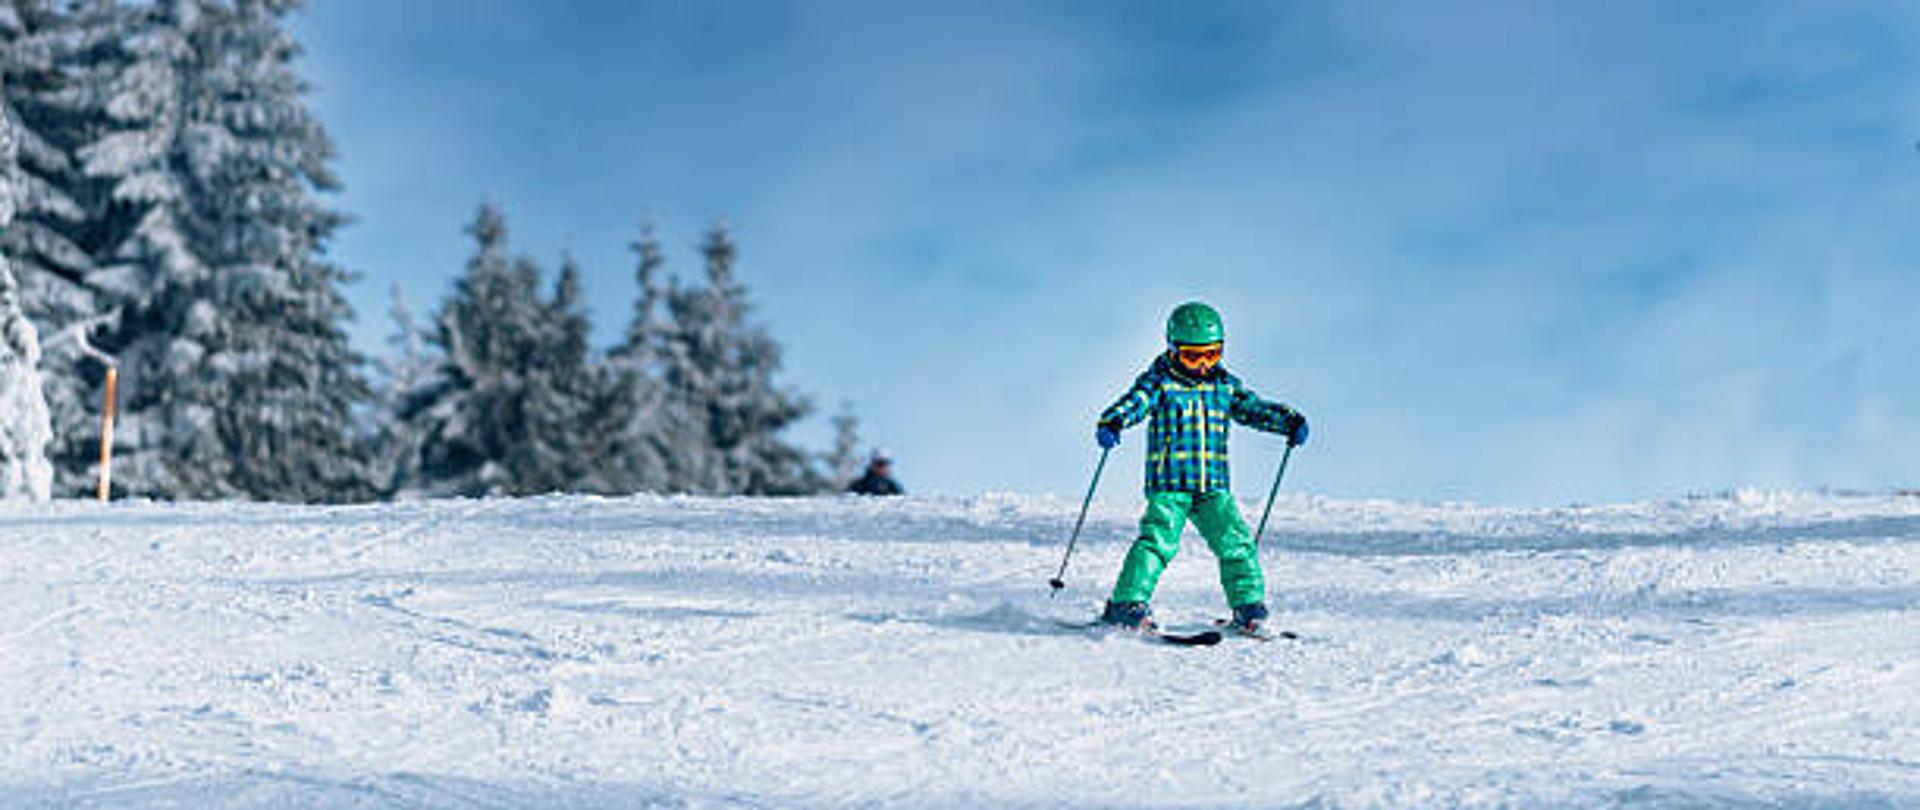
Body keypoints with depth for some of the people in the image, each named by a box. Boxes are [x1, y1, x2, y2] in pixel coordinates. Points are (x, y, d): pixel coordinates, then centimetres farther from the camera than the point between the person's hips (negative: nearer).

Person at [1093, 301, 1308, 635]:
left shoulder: (1224, 385, 14)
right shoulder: (1160, 382, -1)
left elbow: (1253, 408, 18)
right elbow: (1134, 402, -14)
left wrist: (1288, 421, 5)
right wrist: (1111, 423, -34)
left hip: (1213, 486, 4)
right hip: (1168, 484, -4)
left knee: (1235, 542, -3)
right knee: (1158, 540, -16)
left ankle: (1248, 605, 9)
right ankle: (1127, 603, -11)